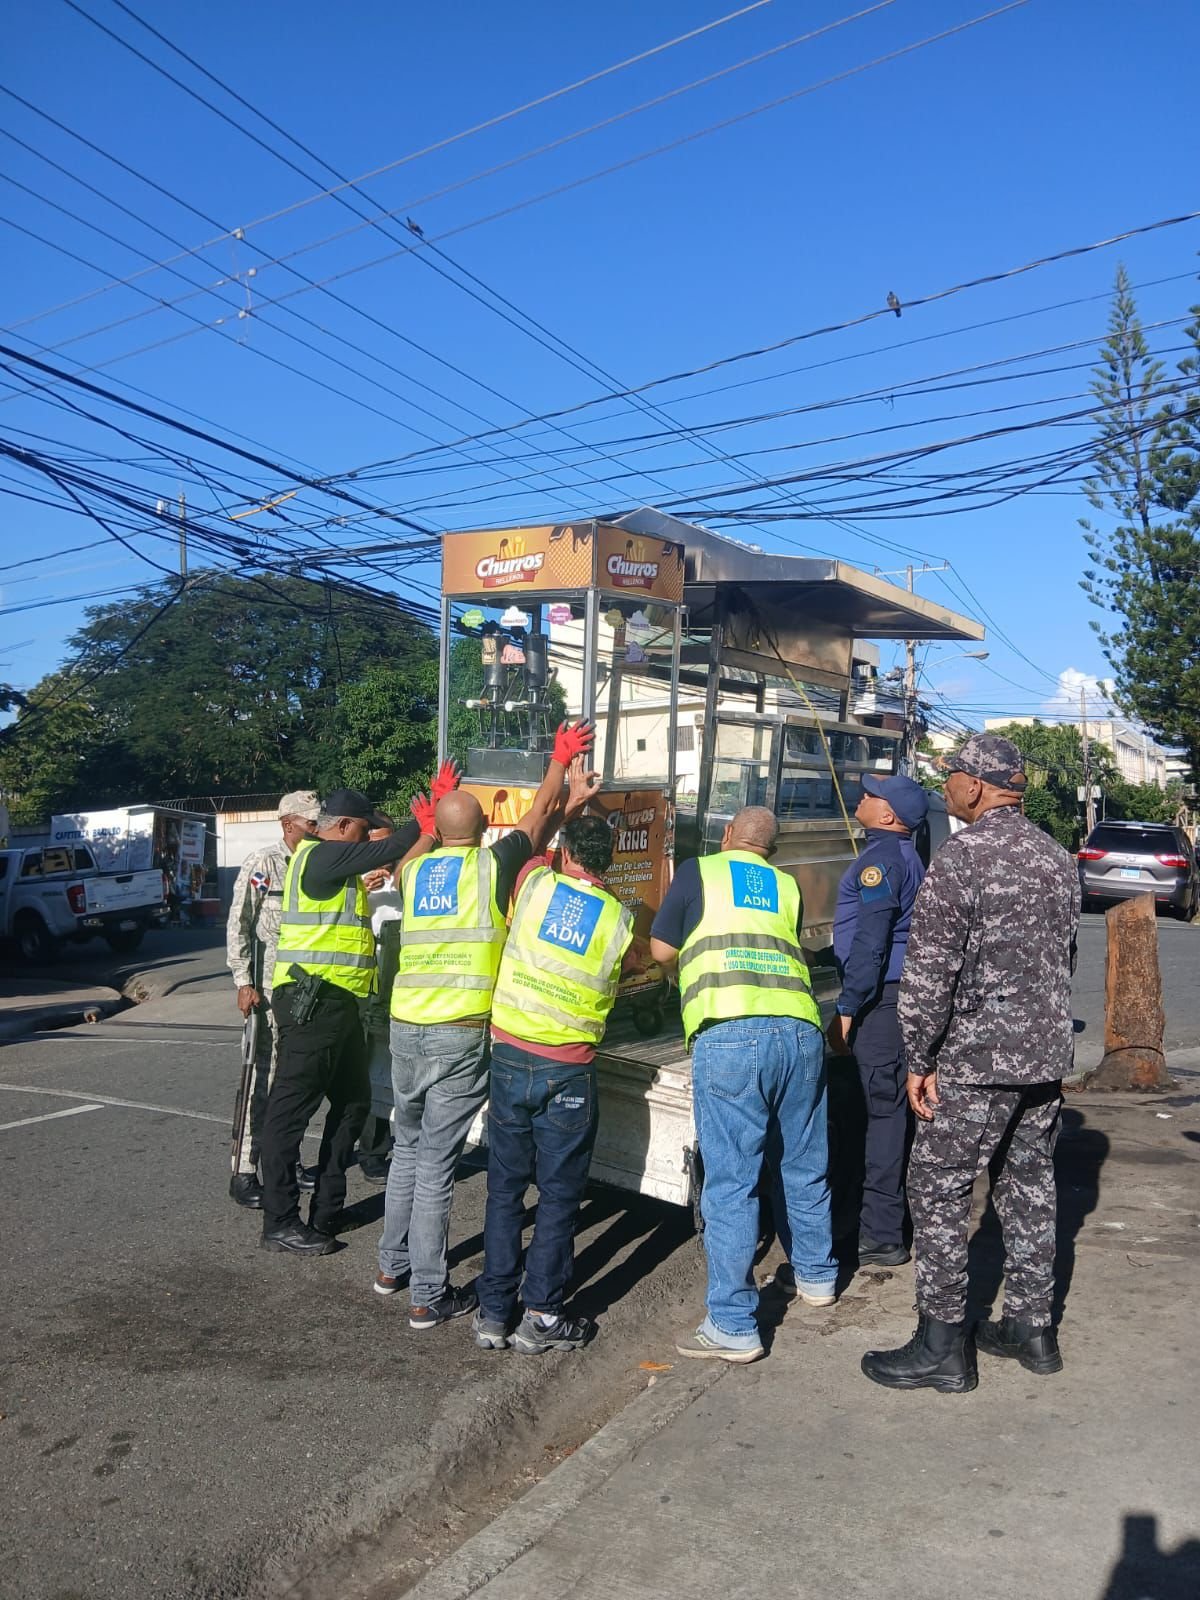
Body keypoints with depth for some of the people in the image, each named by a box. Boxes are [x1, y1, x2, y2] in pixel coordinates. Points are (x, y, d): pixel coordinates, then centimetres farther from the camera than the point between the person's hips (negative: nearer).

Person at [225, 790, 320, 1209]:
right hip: (269, 987, -7)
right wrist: (244, 982, -15)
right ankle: (243, 1173, 0)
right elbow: (238, 925, -10)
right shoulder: (263, 863, -8)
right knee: (260, 1079, -6)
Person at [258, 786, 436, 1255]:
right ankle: (280, 1224, 5)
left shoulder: (337, 863, 20)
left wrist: (431, 826, 12)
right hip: (311, 1000, -11)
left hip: (336, 1001, 11)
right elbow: (389, 851, -13)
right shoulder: (319, 855, -11)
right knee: (291, 1108, -3)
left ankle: (327, 1210, 25)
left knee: (353, 1101, 16)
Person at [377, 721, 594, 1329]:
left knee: (408, 1147, 22)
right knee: (436, 1163, 0)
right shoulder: (490, 864, -4)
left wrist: (428, 826, 46)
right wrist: (560, 761, 24)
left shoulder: (415, 871, 9)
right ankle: (428, 1296, 9)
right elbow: (537, 816, 10)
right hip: (459, 1035, -5)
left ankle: (392, 1265, 35)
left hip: (405, 1029, 5)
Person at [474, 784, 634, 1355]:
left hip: (509, 1059, 2)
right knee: (558, 1195, 10)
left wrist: (571, 800, 32)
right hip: (568, 1072, -1)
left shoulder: (535, 885, -4)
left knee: (505, 1189, 13)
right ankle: (541, 1317, 17)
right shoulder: (621, 919, -4)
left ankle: (494, 1313, 21)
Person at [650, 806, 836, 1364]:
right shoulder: (788, 887, 20)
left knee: (730, 1181, 0)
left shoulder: (699, 871, 12)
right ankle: (815, 1275, 41)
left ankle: (734, 1327, 4)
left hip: (729, 1035, -4)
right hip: (799, 1030, 5)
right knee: (803, 1166, 22)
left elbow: (662, 951, 16)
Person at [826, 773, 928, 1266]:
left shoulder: (880, 859, -15)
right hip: (898, 991, 10)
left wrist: (846, 1010, -19)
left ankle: (882, 1237, 1)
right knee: (890, 1108, 16)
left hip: (880, 998, -10)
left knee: (884, 1109, -6)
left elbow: (869, 945, -21)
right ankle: (889, 1217, 26)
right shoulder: (904, 855, 16)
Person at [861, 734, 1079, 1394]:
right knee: (1029, 1186, 17)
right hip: (1048, 1053, 8)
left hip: (976, 1061, -8)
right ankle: (1031, 1327, 29)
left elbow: (929, 973, -18)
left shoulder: (959, 858, -16)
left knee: (938, 1192, 3)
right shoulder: (1058, 857, 8)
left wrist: (919, 1060, -9)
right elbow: (1066, 956, 16)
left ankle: (941, 1346, 9)